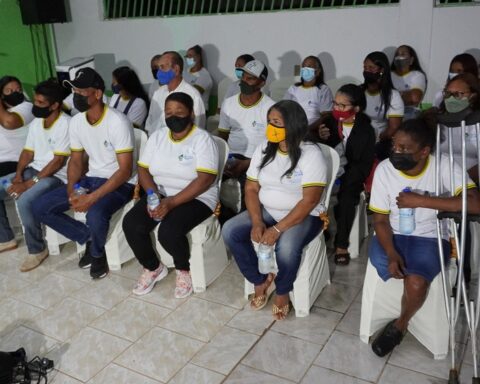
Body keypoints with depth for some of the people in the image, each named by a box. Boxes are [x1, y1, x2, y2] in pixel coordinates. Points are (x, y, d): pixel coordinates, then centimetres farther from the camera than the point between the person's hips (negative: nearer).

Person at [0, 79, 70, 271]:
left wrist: (29, 183, -21)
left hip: (56, 176, -9)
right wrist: (18, 175, -7)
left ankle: (37, 250, -11)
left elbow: (58, 161, -20)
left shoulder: (66, 124, -16)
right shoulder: (35, 123, 10)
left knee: (24, 201, -32)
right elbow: (28, 152, 12)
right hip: (33, 170, 9)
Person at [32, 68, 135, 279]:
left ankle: (97, 253, -2)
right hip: (91, 179, 7)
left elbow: (125, 170, -23)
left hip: (121, 183, -7)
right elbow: (76, 160, 9)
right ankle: (88, 238, 8)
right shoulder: (76, 121, 1)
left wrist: (93, 198, -29)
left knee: (95, 215, -37)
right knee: (40, 208, -5)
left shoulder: (118, 122, -21)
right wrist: (72, 191, -11)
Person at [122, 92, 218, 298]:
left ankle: (183, 269, 3)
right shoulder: (157, 136, 7)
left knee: (168, 232, -31)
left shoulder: (202, 139, -11)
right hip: (159, 195, 6)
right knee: (131, 224, -18)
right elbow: (143, 170, 5)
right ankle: (153, 268, 8)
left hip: (196, 198, -5)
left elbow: (205, 179, -20)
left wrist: (172, 202, -26)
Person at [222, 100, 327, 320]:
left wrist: (278, 229, -27)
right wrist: (257, 222, -15)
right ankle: (260, 280, 5)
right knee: (230, 231, -15)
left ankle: (282, 292, -1)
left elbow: (309, 201, -22)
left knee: (286, 247, -35)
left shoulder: (311, 154, -17)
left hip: (303, 216, -5)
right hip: (267, 211, 6)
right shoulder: (263, 149, 1)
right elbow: (251, 188, 1)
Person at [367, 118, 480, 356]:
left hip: (431, 237, -2)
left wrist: (421, 201, -29)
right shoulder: (385, 169, -8)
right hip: (393, 235, 3)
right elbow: (380, 220, -4)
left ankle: (400, 325, 4)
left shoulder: (444, 166, -14)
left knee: (416, 282, -29)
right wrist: (392, 254, -22)